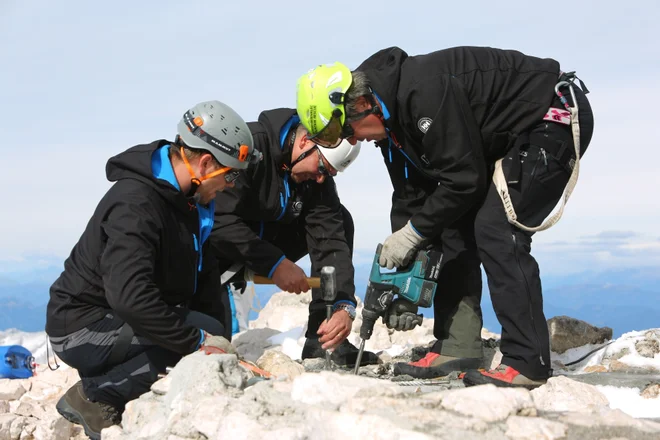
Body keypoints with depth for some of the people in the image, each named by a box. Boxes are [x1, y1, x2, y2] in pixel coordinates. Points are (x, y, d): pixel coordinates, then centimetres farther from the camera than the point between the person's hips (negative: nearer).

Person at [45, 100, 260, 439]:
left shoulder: (188, 199, 4)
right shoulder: (135, 204, -26)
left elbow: (205, 278, 7)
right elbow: (129, 297, -37)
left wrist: (220, 347, -4)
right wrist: (203, 340, -31)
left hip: (123, 320, 10)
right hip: (83, 328, -10)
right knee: (199, 332, -22)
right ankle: (93, 397, -10)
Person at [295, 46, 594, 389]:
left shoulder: (425, 90, -30)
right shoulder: (391, 119, 2)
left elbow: (464, 179, -27)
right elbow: (410, 197, 8)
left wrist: (412, 232, -17)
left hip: (555, 117, -10)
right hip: (512, 138, 10)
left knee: (495, 231, -18)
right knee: (455, 229, 6)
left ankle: (528, 364, -17)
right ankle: (456, 349, 10)